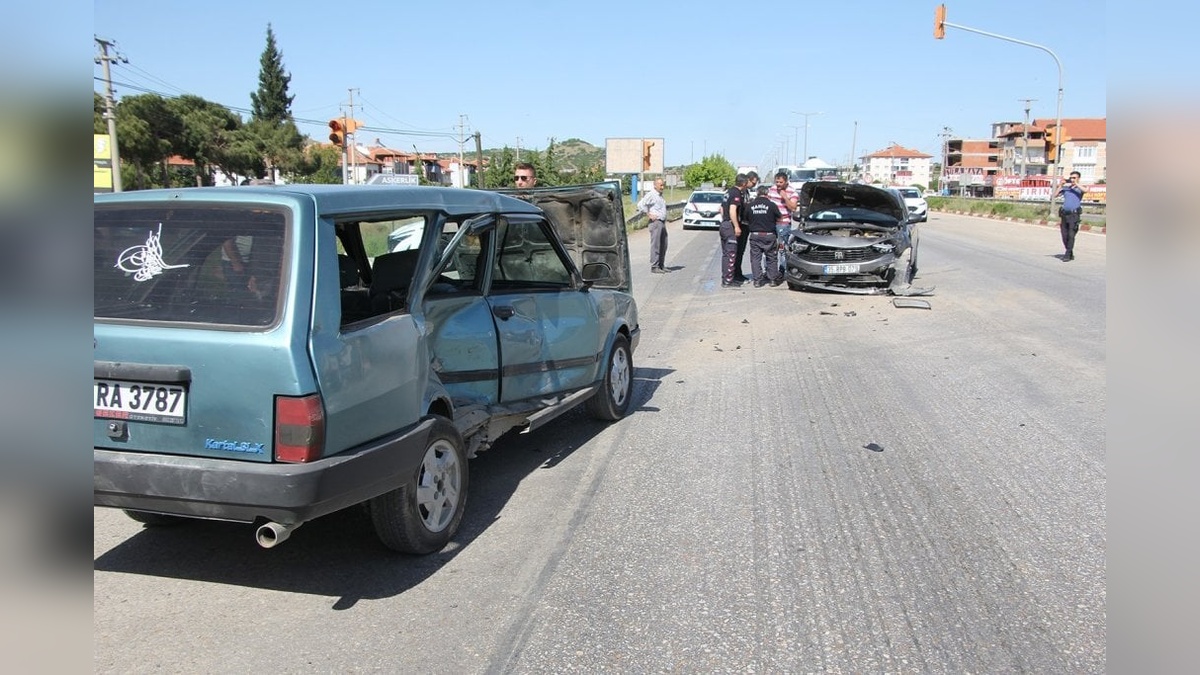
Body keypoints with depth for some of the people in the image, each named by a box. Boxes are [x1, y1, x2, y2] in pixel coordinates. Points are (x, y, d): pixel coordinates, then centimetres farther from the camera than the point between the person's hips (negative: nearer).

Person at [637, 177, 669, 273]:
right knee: (655, 245, -7)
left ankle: (661, 265, 17)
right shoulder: (651, 194, -9)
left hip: (662, 222, 9)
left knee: (663, 245, 10)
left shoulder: (660, 195, 19)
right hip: (655, 222, -9)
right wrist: (648, 215, -15)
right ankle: (654, 267, -5)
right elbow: (640, 204, -19)